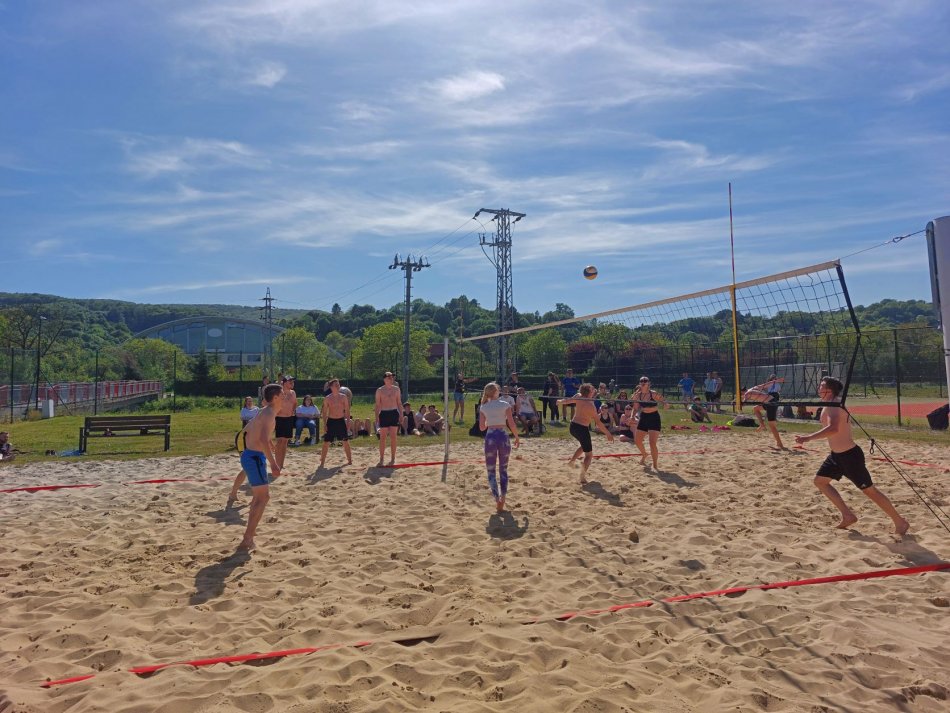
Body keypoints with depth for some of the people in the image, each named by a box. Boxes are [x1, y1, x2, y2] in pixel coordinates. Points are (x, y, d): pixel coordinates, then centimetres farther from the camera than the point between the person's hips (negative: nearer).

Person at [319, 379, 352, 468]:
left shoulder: (343, 397, 1)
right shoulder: (327, 399, -3)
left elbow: (347, 411, 4)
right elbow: (324, 412, 1)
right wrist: (324, 425, -5)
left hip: (341, 421, 1)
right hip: (331, 421, -1)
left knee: (346, 442, 8)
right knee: (326, 443, -2)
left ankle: (350, 460, 20)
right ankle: (322, 462, 5)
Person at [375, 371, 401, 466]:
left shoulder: (396, 389, 6)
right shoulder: (379, 390, 1)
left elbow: (399, 403, 10)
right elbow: (377, 405, 3)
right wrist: (377, 417, -4)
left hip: (394, 413, 1)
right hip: (384, 413, -1)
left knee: (393, 437, 4)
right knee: (382, 437, 0)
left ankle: (393, 459, 12)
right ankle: (381, 459, 7)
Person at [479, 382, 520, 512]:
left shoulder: (483, 407, 4)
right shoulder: (505, 405, -1)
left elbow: (482, 427, 7)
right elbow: (512, 425, -4)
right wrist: (517, 438, 9)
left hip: (490, 438, 0)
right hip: (503, 437, 0)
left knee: (491, 471, 9)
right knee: (503, 470, 15)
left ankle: (497, 500, -5)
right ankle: (502, 501, 13)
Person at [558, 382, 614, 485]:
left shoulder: (578, 398, -1)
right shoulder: (591, 405, -19)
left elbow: (567, 401, 17)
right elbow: (598, 422, -18)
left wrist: (559, 402, 40)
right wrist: (608, 434, -12)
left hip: (573, 426, 8)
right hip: (582, 429, -8)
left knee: (585, 445, 33)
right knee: (589, 454, 3)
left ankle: (572, 460, 29)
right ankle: (582, 478, -6)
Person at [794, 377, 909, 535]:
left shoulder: (833, 406, -23)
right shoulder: (830, 406, 8)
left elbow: (833, 429, -40)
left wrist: (808, 438, -42)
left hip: (849, 455, -10)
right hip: (837, 455, 10)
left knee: (869, 490, 2)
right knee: (820, 480, 11)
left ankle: (901, 523, 17)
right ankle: (848, 516, 16)